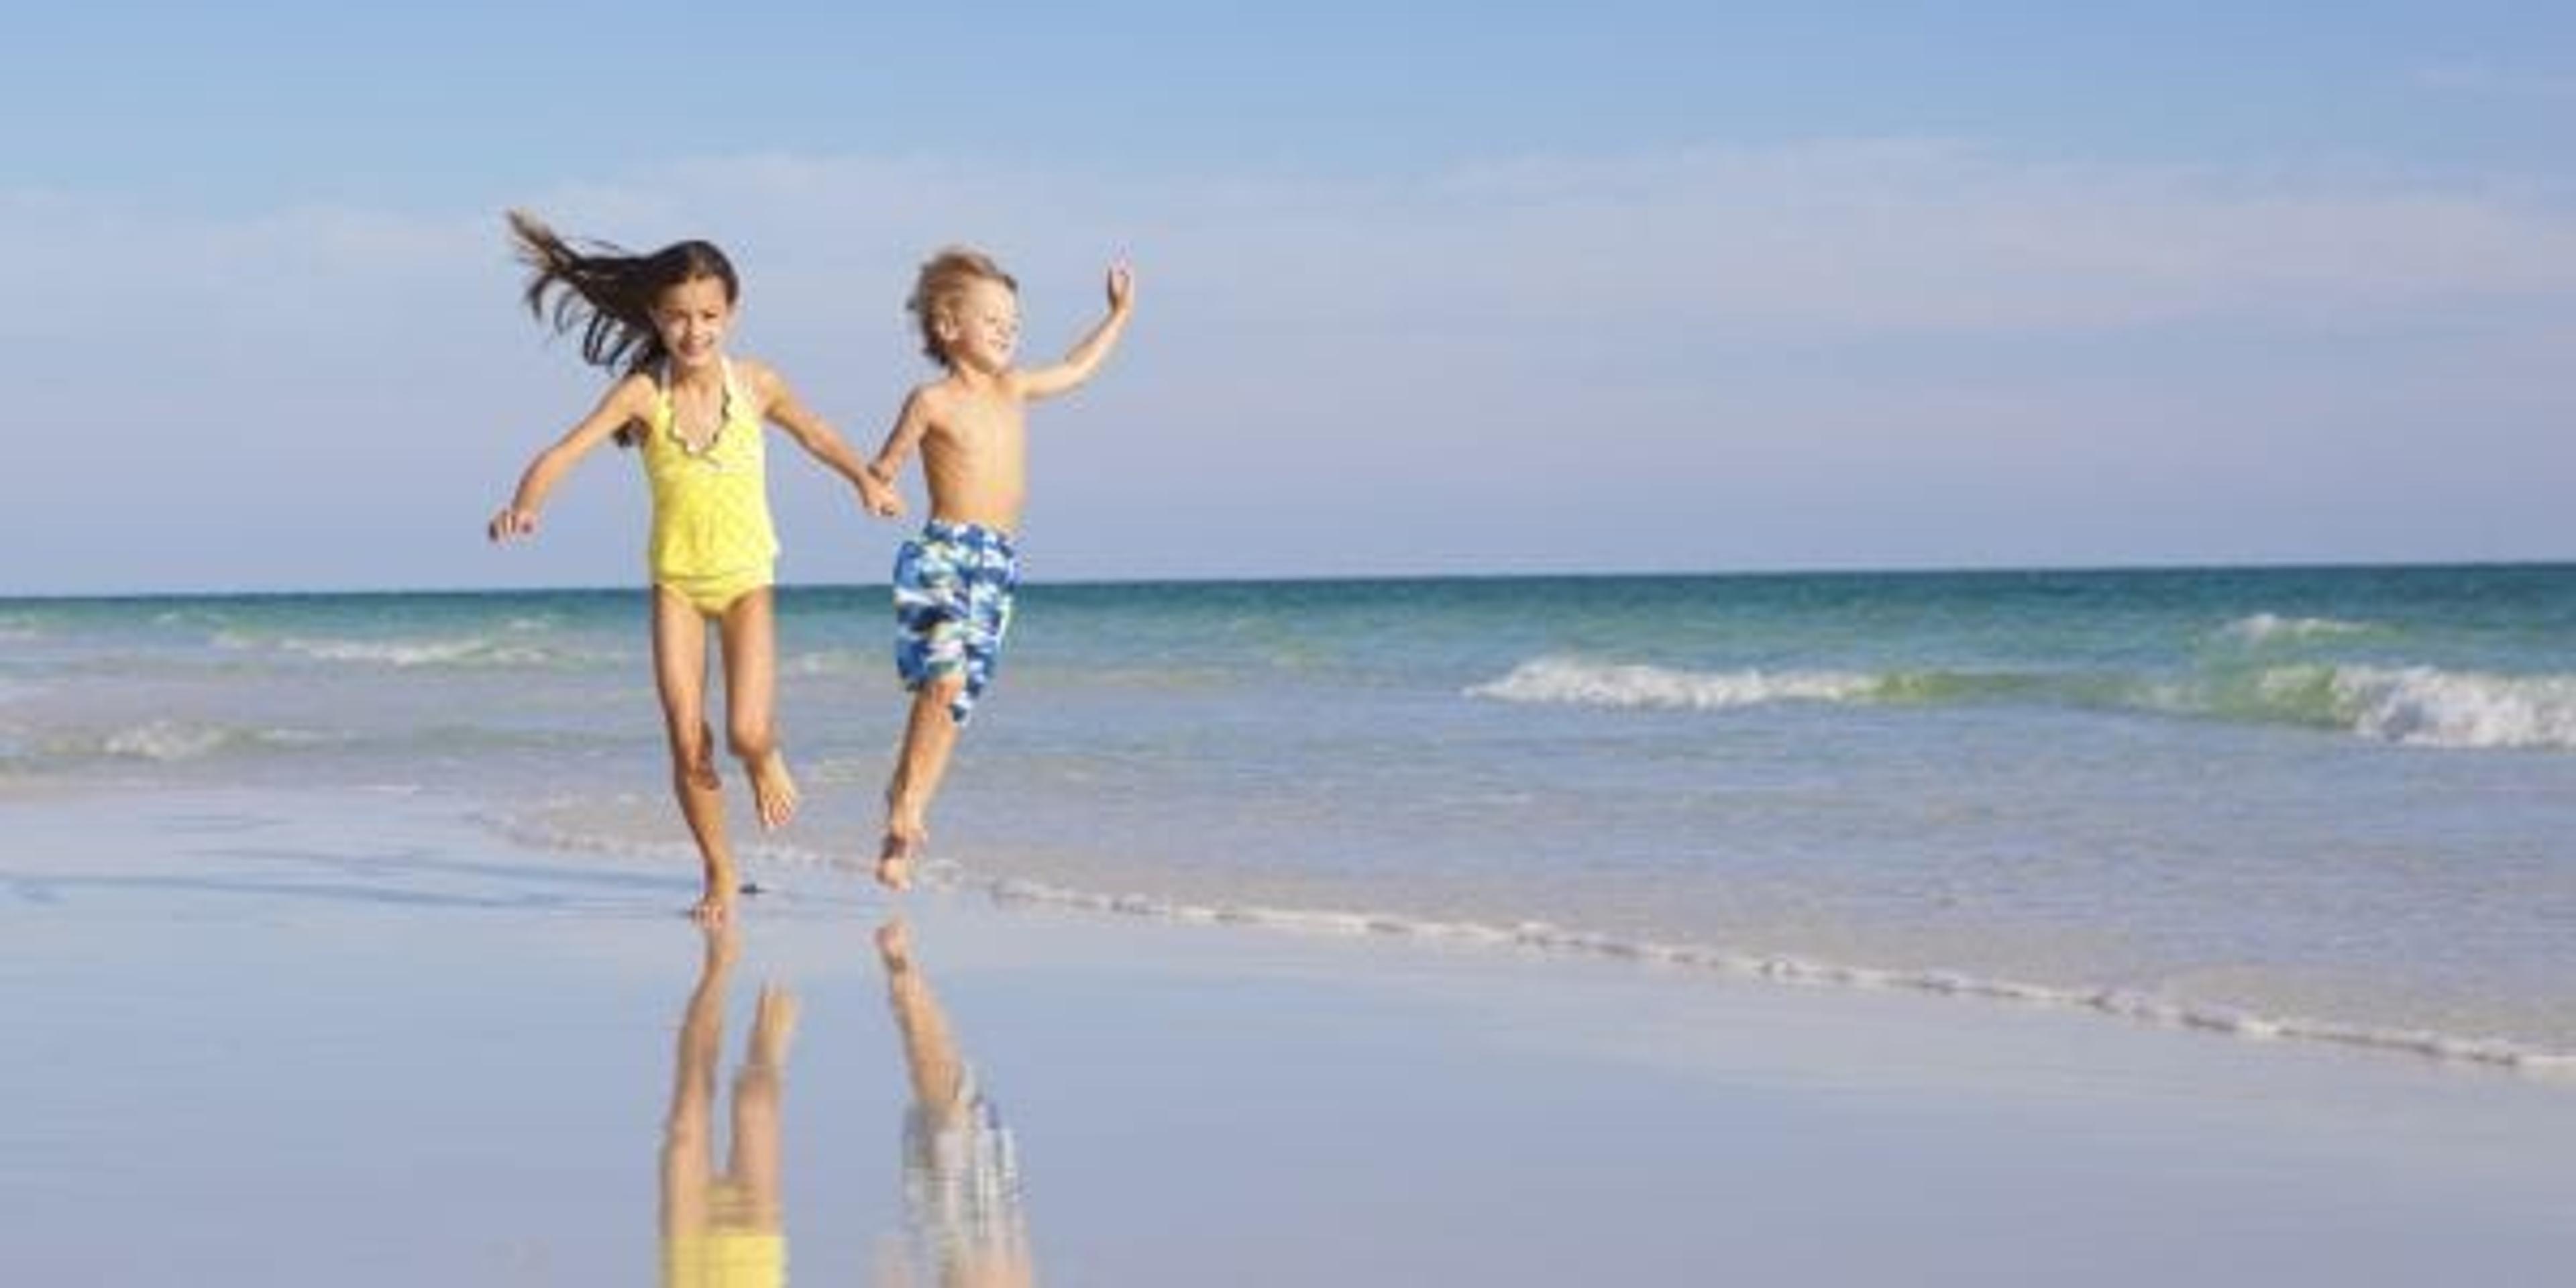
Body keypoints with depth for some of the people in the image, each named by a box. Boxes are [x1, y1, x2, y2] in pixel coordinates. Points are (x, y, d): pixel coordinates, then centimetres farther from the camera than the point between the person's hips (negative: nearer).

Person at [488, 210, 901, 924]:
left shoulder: (754, 384, -8)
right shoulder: (643, 393, -13)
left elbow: (815, 435, 12)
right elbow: (565, 451, -24)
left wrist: (864, 478, -1)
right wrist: (525, 505, -42)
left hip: (745, 579, 0)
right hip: (675, 582, 0)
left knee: (746, 734, -13)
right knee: (687, 741, -3)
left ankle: (766, 759, 25)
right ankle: (719, 871, 17)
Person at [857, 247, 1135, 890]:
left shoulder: (1014, 389, 15)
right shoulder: (932, 401, -2)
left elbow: (1077, 368, 32)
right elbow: (883, 469, 1)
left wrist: (1119, 314, 38)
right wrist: (879, 492, -20)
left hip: (998, 564, 6)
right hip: (943, 552, -6)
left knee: (957, 700, 2)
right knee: (945, 678, -23)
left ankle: (900, 834, 5)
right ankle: (907, 809, -13)